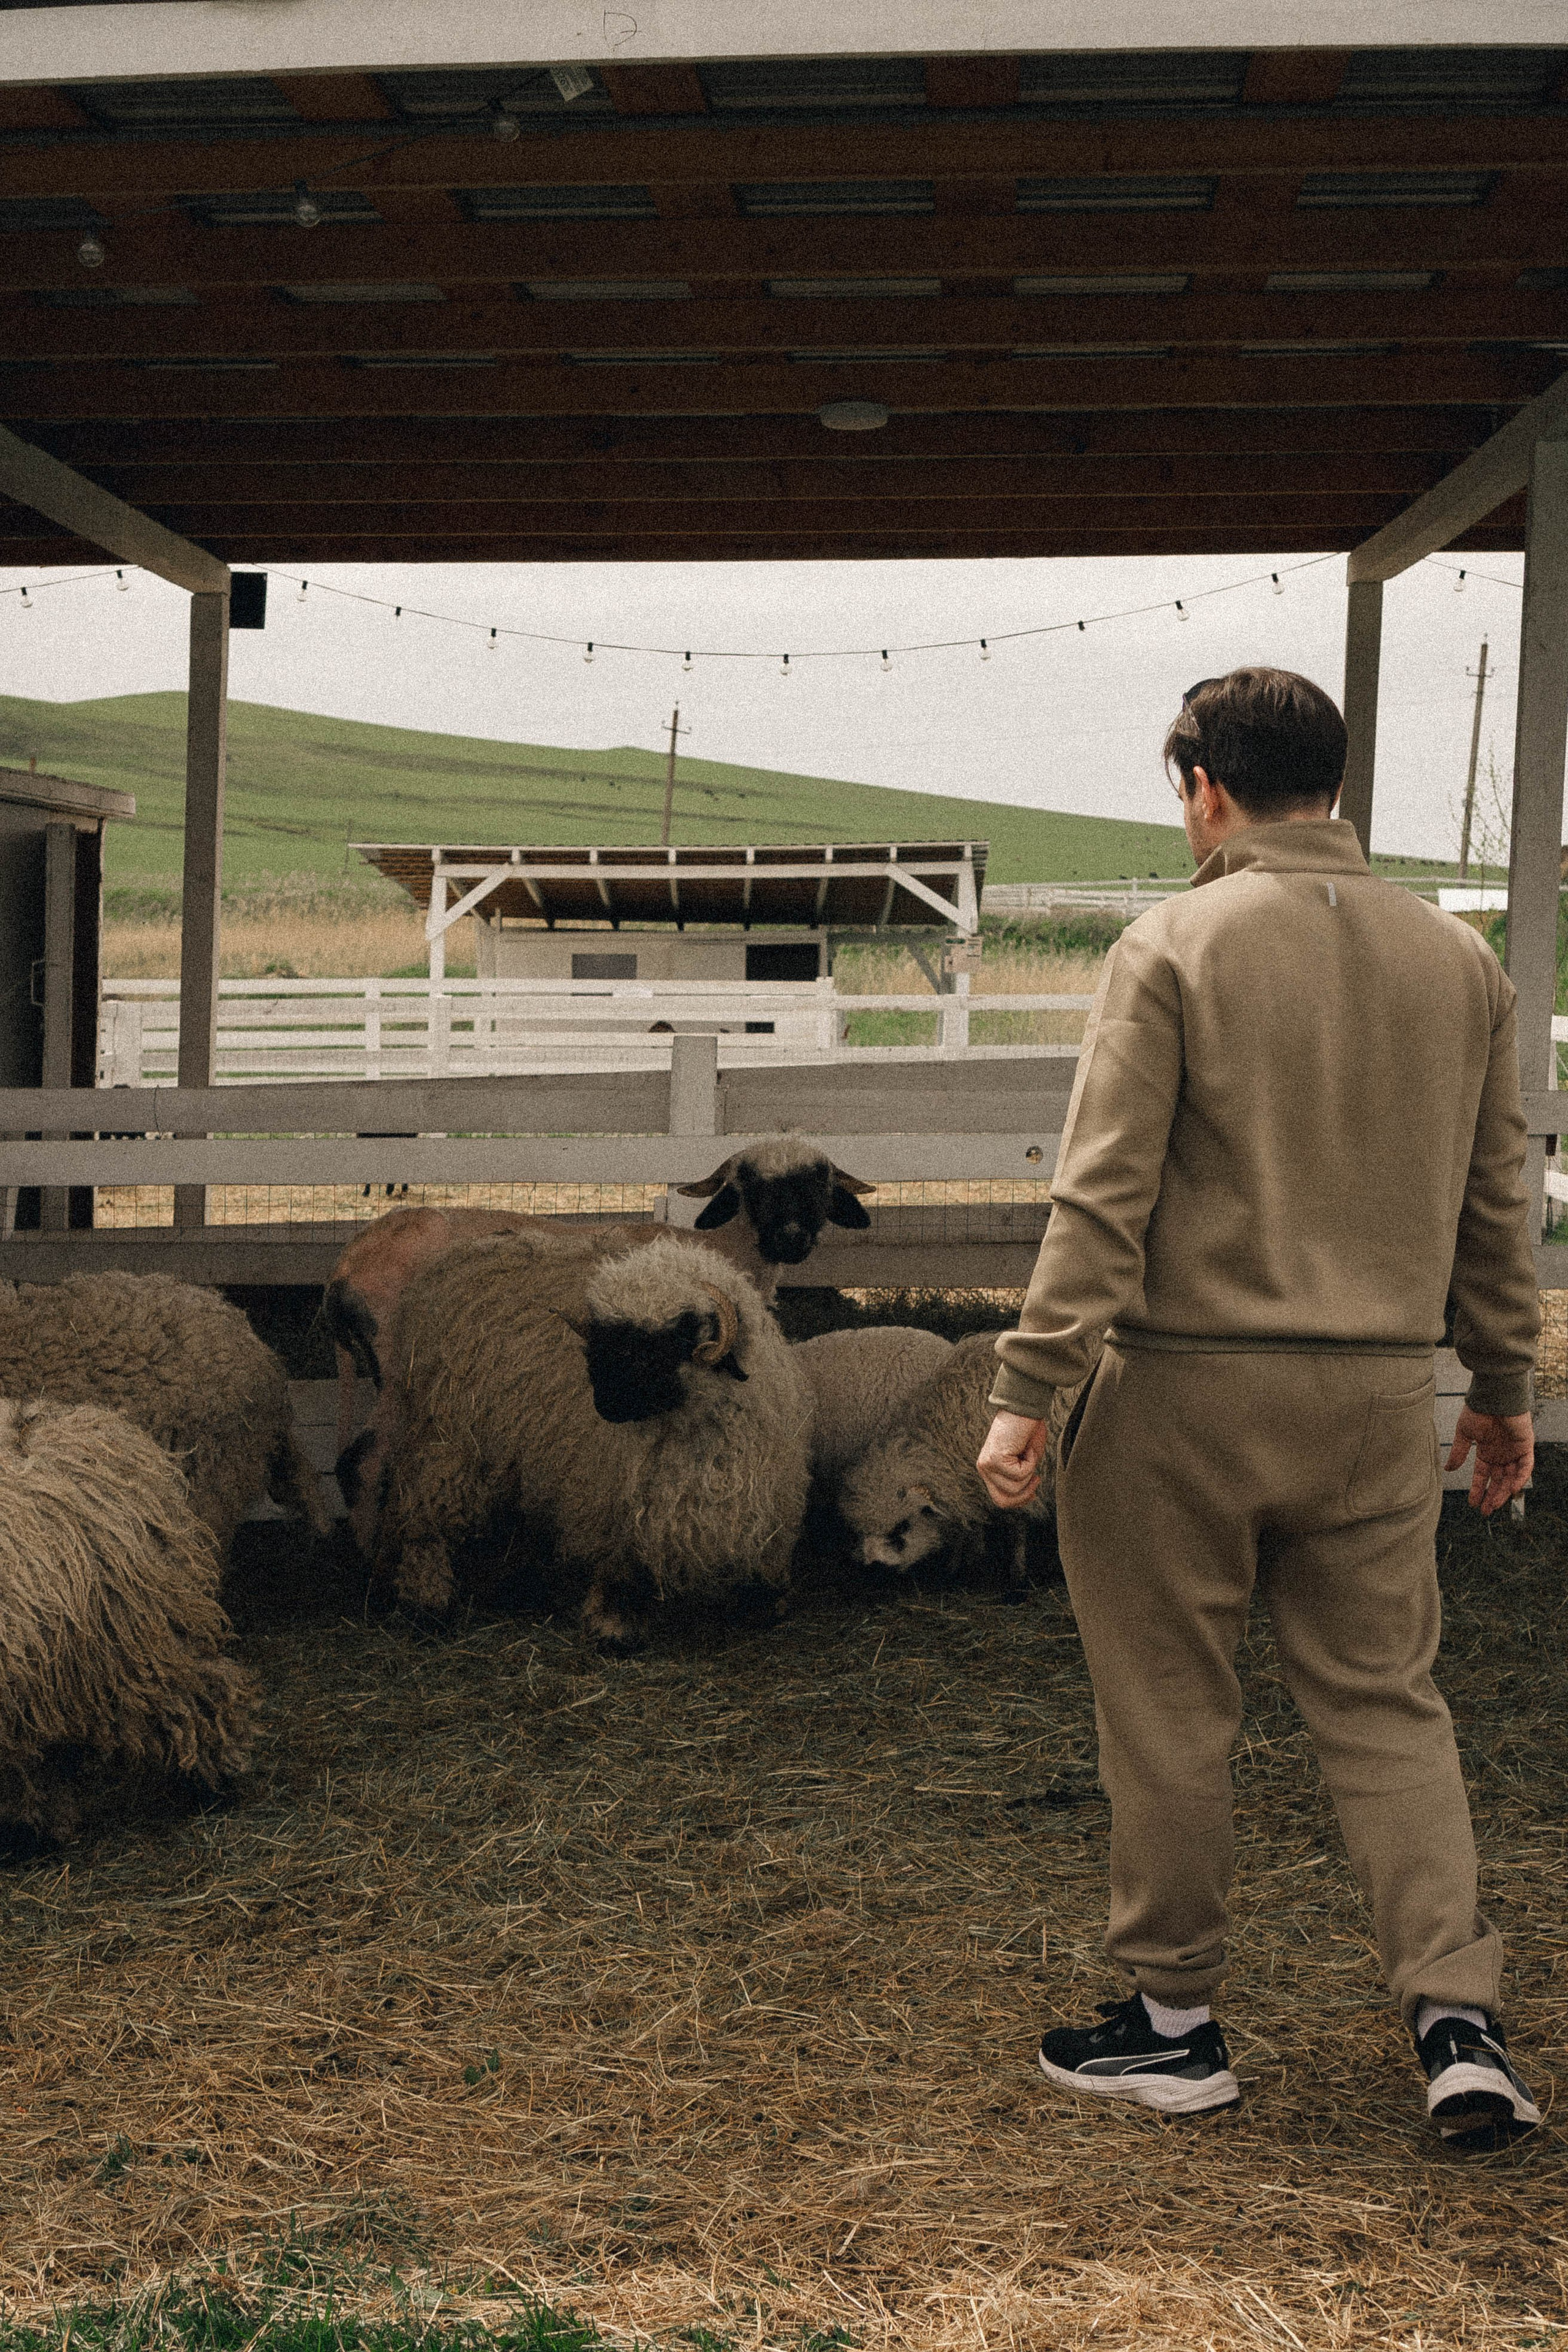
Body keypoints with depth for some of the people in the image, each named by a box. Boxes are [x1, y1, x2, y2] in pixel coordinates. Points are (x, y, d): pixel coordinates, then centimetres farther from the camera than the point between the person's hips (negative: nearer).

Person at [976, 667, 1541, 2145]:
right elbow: (1493, 1203, 13)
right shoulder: (1458, 959, 7)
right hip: (1383, 1398, 5)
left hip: (1185, 1387, -4)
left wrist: (1029, 1389, -11)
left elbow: (1102, 1193, -13)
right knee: (1385, 1703, 15)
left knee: (1167, 1714, 8)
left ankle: (1174, 2023, 21)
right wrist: (1504, 1385, 22)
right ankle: (1460, 2019, 7)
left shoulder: (1175, 949, -8)